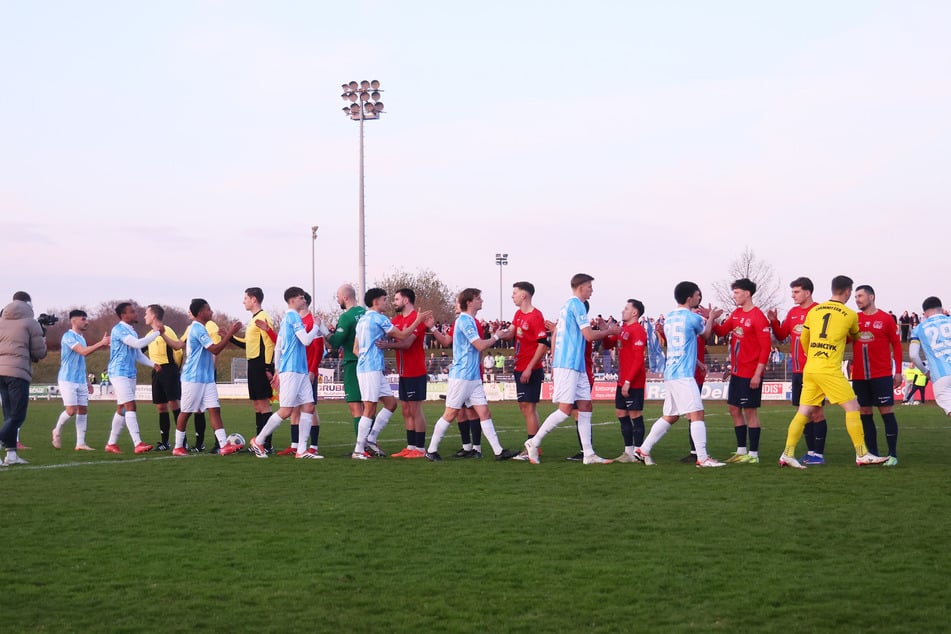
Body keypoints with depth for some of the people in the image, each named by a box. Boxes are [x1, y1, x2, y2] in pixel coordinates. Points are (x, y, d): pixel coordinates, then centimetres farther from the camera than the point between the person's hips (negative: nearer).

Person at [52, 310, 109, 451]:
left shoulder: (81, 338, 16)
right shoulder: (68, 336, -11)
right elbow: (83, 351, -24)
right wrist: (101, 343, -26)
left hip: (81, 381, 8)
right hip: (68, 380, -8)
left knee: (83, 410, 2)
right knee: (71, 410, -12)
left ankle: (80, 443, 3)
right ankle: (57, 430, 15)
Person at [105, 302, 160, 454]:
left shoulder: (131, 331, 17)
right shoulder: (119, 330, -13)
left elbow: (138, 354, 20)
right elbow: (138, 343, -25)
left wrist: (152, 364, 6)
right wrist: (156, 332, -18)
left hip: (130, 374, 9)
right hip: (120, 373, -9)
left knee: (122, 409, 11)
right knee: (130, 407, -15)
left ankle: (111, 443, 18)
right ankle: (138, 444, -19)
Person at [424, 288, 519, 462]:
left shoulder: (470, 320, 16)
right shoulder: (464, 320, -14)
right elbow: (480, 346, -18)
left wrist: (491, 336, 11)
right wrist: (495, 337, -5)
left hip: (474, 377, 9)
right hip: (461, 376, -9)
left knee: (484, 413, 3)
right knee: (450, 414, -2)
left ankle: (498, 451, 1)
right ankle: (431, 450, 8)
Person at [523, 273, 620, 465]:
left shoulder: (566, 306, 18)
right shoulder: (576, 305, -10)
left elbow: (555, 335, 21)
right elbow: (589, 335, -16)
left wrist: (554, 364, 23)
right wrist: (610, 331, 0)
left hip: (576, 366, 10)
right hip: (569, 364, -10)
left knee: (585, 405, 6)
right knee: (565, 409, -9)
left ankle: (588, 454, 5)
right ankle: (534, 442, -1)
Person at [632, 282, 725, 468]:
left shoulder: (668, 317, 13)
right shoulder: (693, 318, -8)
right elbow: (706, 334, 13)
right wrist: (710, 318, 33)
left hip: (670, 373, 8)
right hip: (683, 375, -8)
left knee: (670, 416, 15)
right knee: (697, 414, -8)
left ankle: (643, 450, 16)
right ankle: (703, 458, -11)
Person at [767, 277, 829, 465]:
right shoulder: (792, 312, 12)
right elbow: (781, 336, 15)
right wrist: (774, 322, -1)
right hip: (797, 371, 7)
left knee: (816, 411, -3)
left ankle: (819, 454, 2)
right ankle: (810, 452, 19)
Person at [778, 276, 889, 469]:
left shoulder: (814, 311, 11)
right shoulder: (850, 315, 0)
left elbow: (803, 339, 21)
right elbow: (855, 337, 20)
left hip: (809, 369, 6)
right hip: (830, 371, -5)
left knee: (803, 412, 8)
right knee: (852, 407, 2)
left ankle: (787, 454, 4)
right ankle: (862, 454, 2)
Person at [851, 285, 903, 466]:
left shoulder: (886, 319, -1)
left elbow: (896, 344, 1)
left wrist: (898, 371, -2)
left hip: (882, 375, -4)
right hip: (859, 376, 4)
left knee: (887, 412, -3)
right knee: (865, 414, 6)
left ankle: (892, 455, 1)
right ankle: (873, 454, 14)